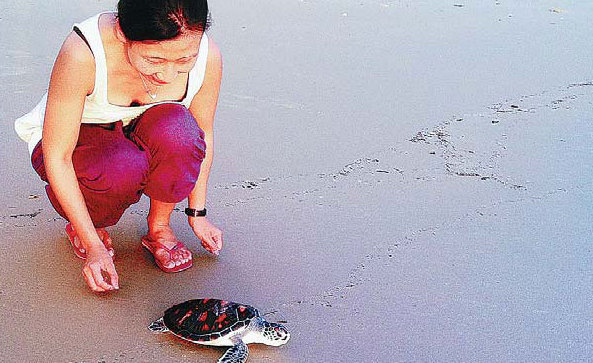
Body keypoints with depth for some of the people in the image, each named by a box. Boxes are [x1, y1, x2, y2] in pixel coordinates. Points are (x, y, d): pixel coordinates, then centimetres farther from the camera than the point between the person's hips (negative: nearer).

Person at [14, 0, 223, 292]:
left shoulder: (207, 56, -23)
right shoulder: (82, 52, -34)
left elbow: (202, 136, -4)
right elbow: (57, 156, -27)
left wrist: (197, 213, -1)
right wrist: (94, 246, -27)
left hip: (140, 143, 3)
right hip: (73, 143, -2)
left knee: (178, 129, -34)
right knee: (123, 168, -38)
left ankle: (159, 226, -6)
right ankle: (93, 226, -2)